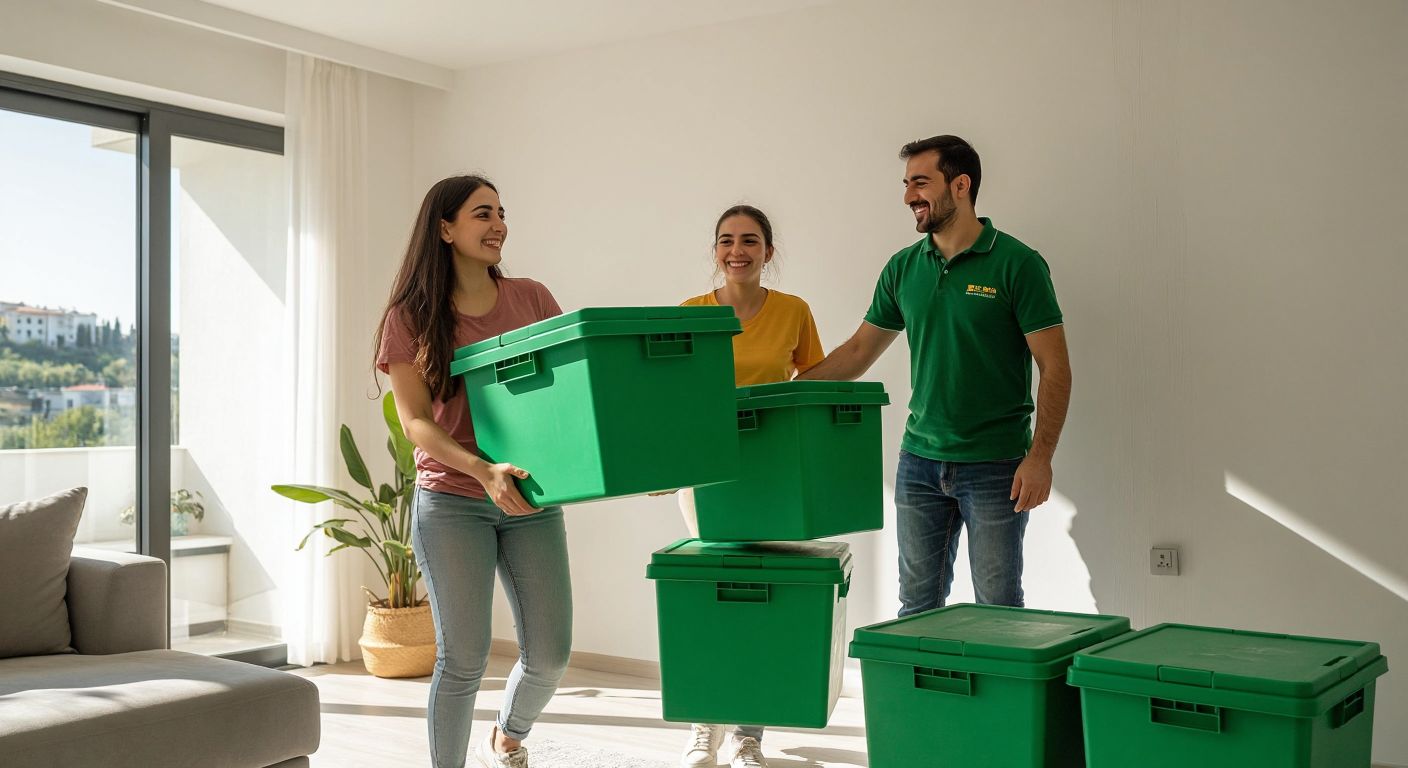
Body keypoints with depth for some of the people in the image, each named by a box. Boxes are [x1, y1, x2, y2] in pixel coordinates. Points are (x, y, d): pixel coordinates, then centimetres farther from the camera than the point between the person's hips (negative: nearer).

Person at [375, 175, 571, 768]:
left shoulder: (531, 299, 5)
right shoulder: (410, 317, -2)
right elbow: (416, 423, -9)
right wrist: (483, 471, -24)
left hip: (530, 499, 3)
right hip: (452, 502, -3)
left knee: (550, 655, 5)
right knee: (463, 657, -3)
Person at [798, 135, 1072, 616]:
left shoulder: (1016, 264, -8)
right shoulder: (903, 268, 7)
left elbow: (1055, 368, -9)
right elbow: (859, 351, 15)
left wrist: (1039, 457, -17)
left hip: (995, 466, -4)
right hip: (919, 462, 5)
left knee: (998, 609, 4)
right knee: (917, 605, 11)